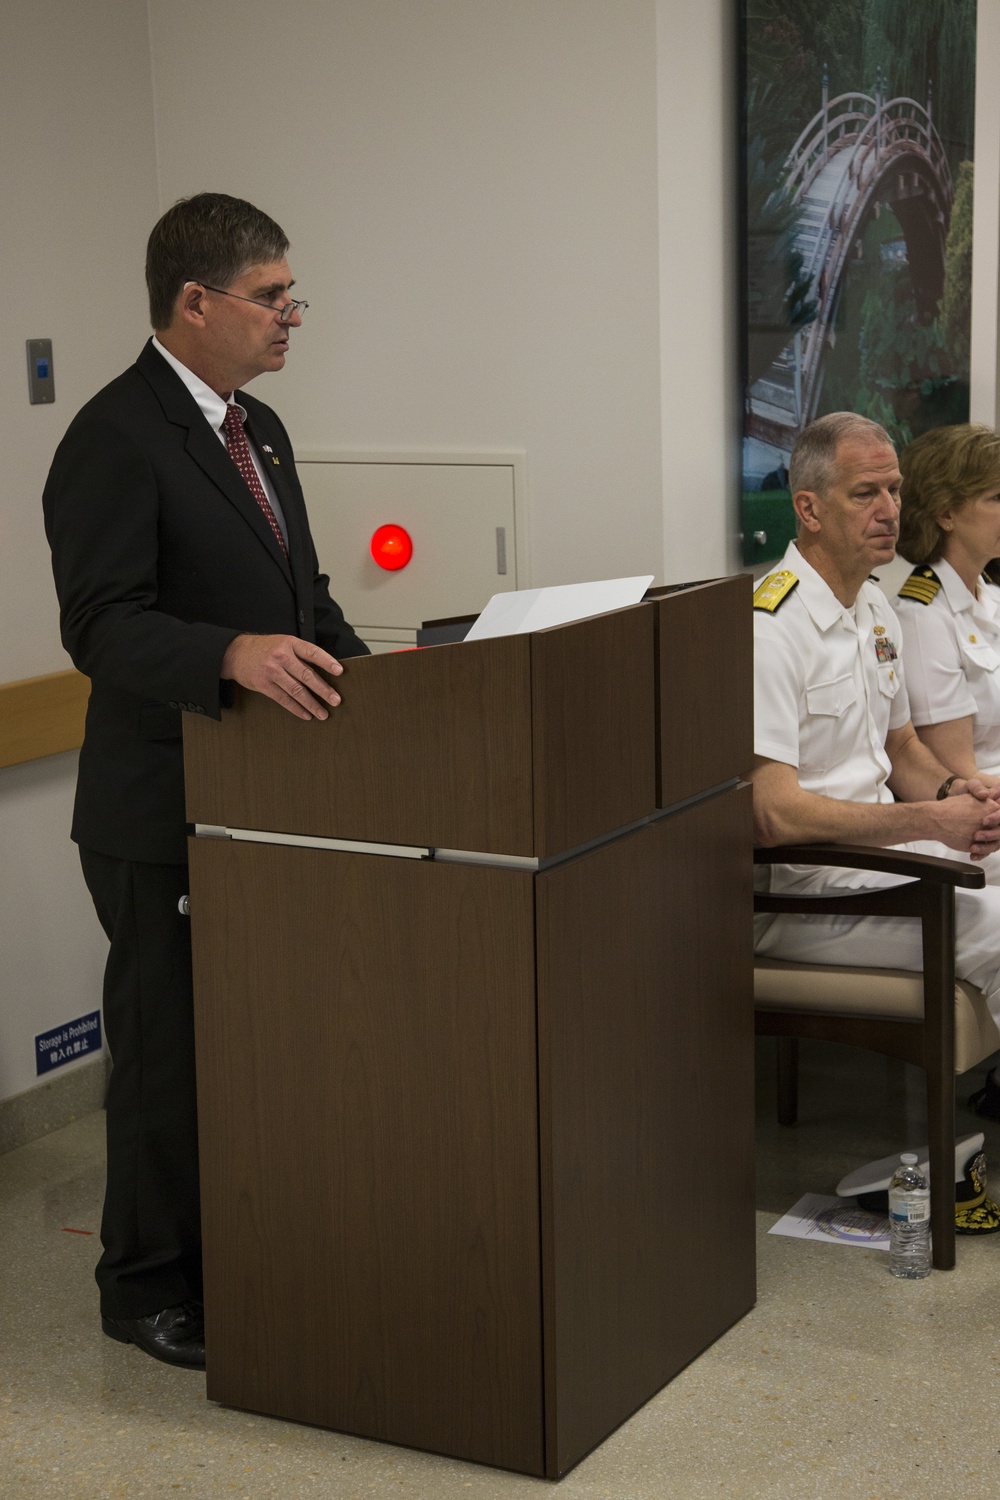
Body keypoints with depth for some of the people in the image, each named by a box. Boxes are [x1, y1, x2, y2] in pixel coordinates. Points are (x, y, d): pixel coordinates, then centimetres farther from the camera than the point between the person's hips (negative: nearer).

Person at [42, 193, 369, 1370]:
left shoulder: (256, 428, 13)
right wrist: (234, 653, -39)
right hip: (166, 810, -9)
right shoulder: (116, 437, -16)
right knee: (170, 1048, 4)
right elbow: (101, 625, -25)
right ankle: (148, 1287, 21)